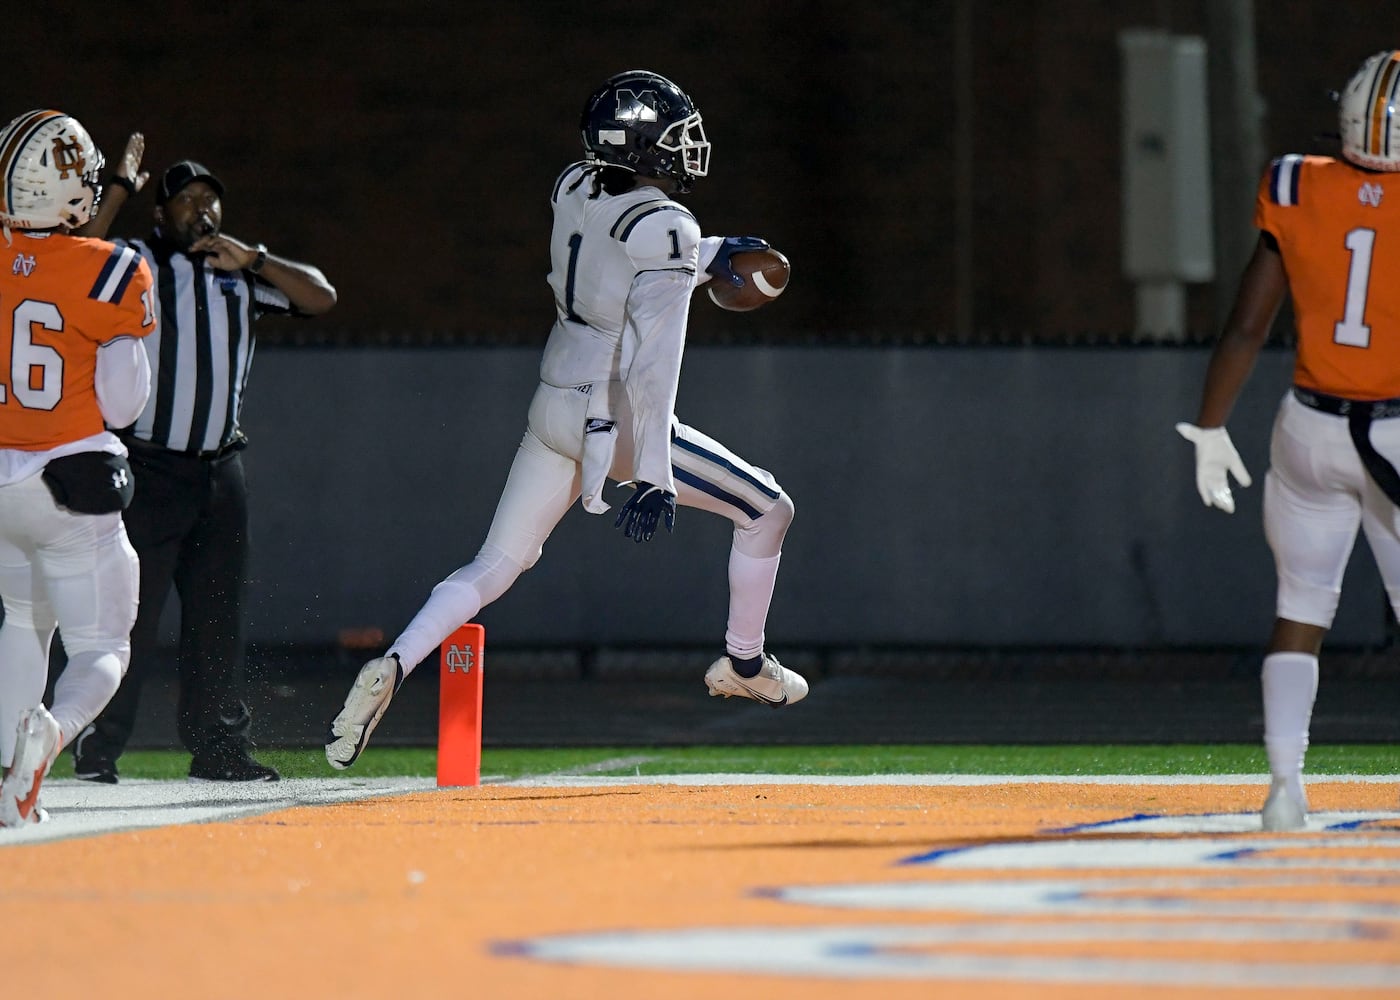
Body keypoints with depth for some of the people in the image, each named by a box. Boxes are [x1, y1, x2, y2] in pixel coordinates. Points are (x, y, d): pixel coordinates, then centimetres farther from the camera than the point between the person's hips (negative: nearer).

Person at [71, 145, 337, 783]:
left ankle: (217, 747, 16)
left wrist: (253, 259, -7)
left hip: (219, 468, 5)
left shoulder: (239, 274, 14)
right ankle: (98, 748, -6)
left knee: (217, 613, 9)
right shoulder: (137, 264, -1)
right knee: (131, 610, -9)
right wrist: (120, 191, -17)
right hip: (147, 467, -5)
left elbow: (321, 298, 5)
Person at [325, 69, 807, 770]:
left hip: (554, 412, 6)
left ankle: (390, 667, -12)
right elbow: (653, 362, -25)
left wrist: (703, 256, 30)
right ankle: (743, 665, 27)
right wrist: (654, 474, -29)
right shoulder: (665, 230, -18)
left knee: (494, 565, 11)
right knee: (768, 510, 14)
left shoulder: (572, 191, 2)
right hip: (623, 426, -6)